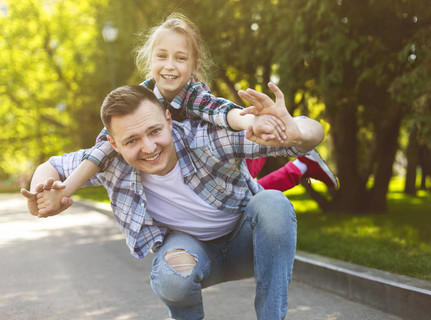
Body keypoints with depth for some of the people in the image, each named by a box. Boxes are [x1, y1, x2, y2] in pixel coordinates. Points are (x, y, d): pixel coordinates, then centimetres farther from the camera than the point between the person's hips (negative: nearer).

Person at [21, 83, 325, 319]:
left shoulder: (208, 138, -32)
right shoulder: (112, 163, -22)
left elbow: (313, 133, -36)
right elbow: (52, 167, -2)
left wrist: (295, 133, -63)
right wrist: (39, 198, -27)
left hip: (244, 241, -1)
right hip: (190, 246, 1)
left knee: (272, 202, -34)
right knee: (173, 277, -36)